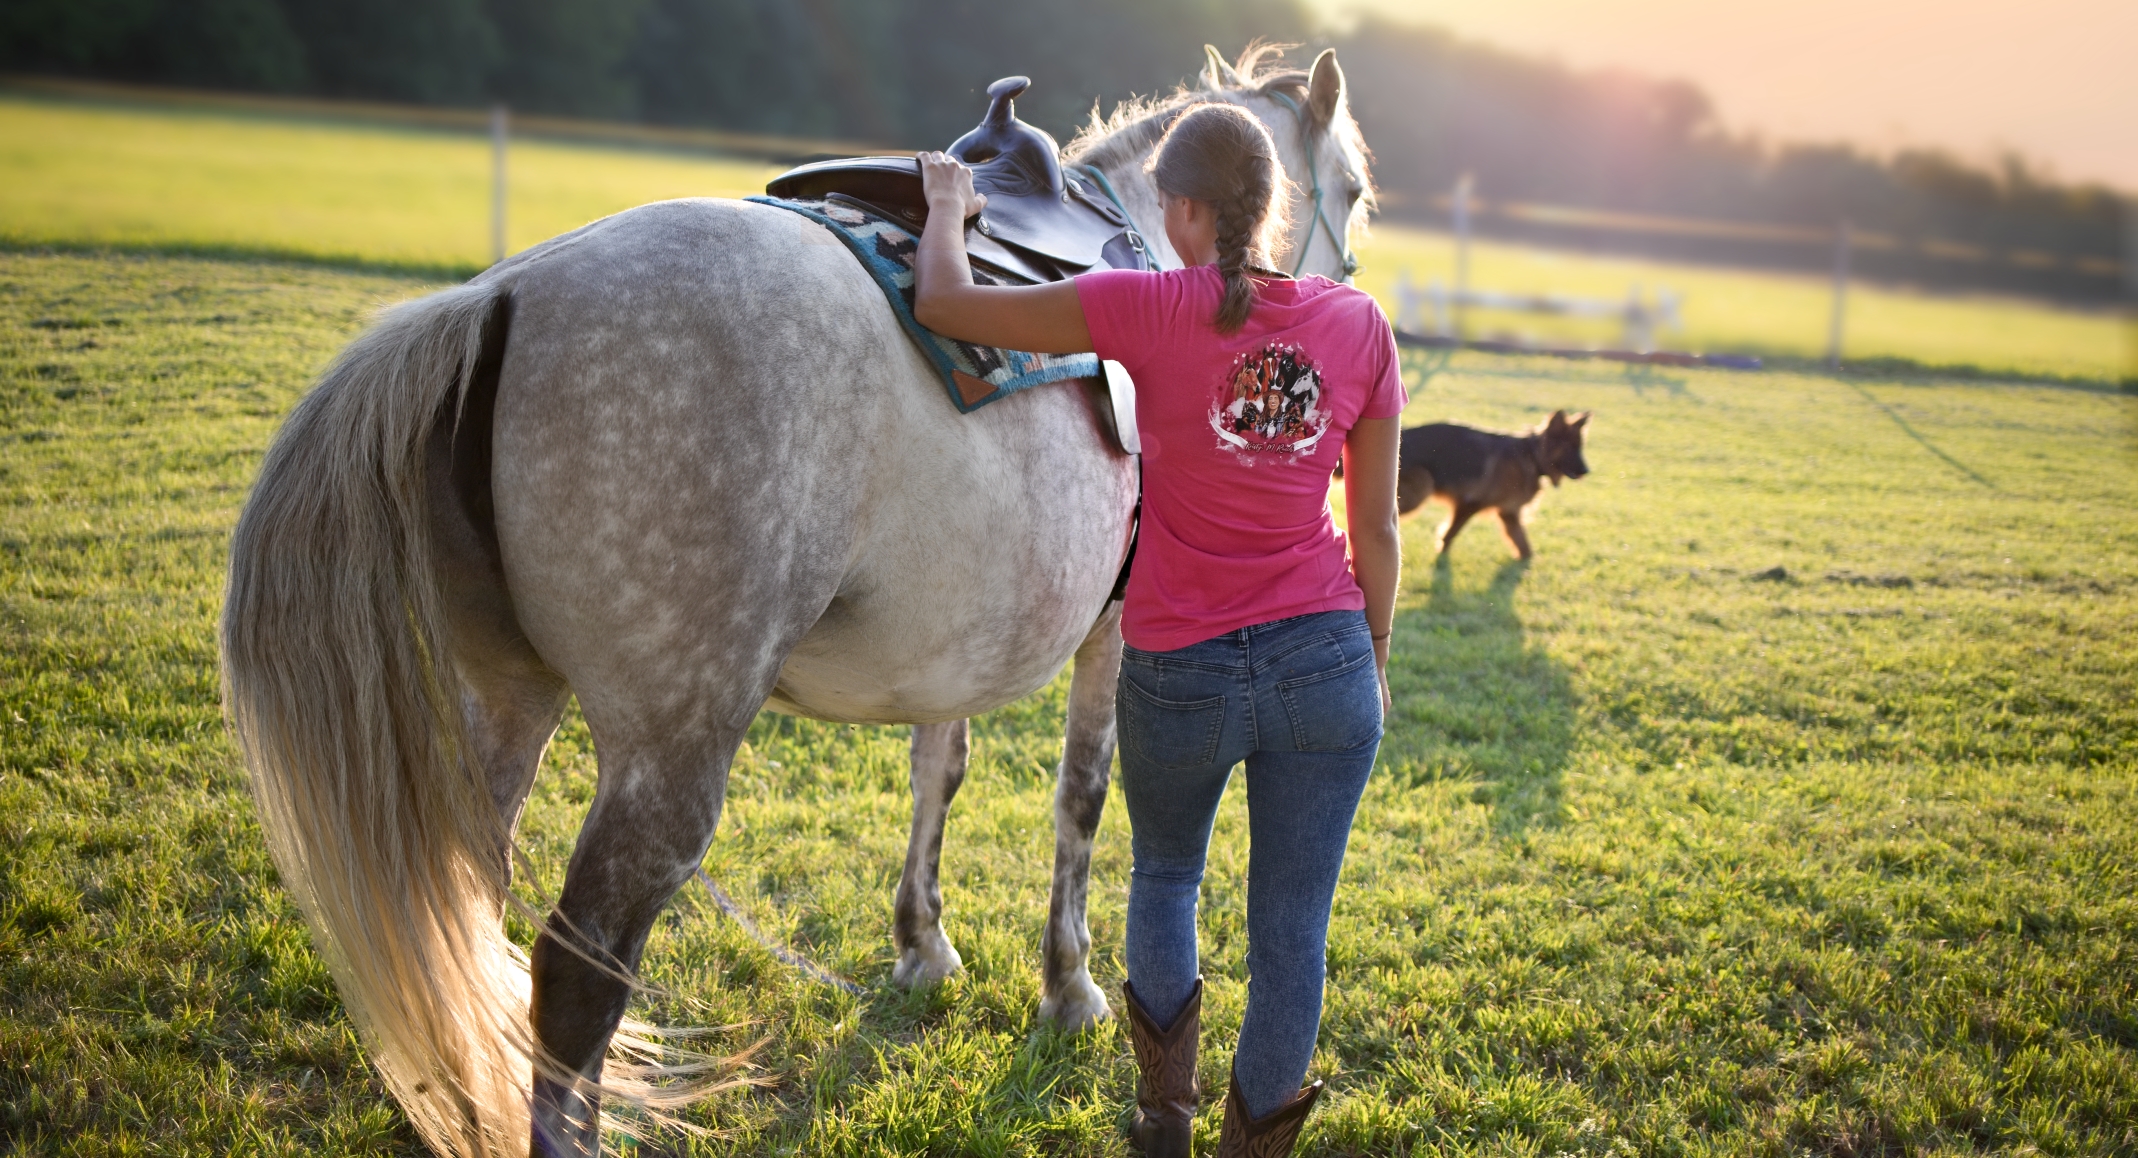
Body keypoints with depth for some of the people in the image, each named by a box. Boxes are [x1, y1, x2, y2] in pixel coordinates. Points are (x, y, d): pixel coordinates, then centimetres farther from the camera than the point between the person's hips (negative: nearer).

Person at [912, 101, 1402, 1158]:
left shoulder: (1148, 309, -12)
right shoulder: (1360, 324, -2)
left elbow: (943, 304, -9)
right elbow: (1375, 528, 3)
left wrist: (947, 204, 11)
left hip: (1177, 673, -1)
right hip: (1326, 665, 2)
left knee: (1164, 876, 27)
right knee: (1290, 930, 13)